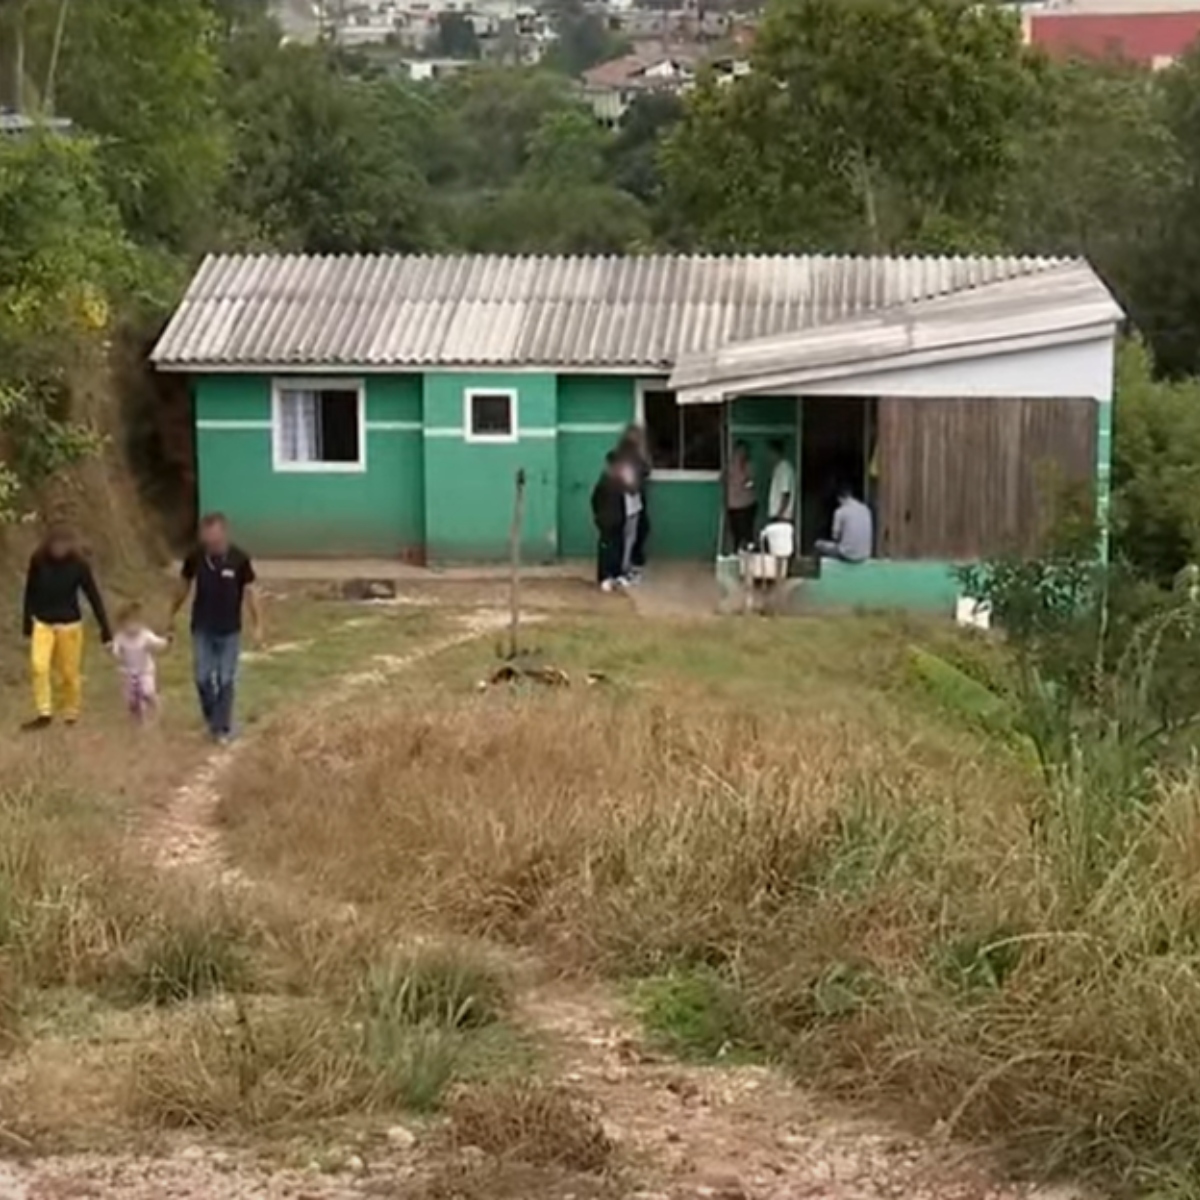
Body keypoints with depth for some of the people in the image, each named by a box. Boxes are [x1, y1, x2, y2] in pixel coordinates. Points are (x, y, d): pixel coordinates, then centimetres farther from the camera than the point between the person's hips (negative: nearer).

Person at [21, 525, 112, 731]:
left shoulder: (78, 564, -11)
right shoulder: (38, 561, -7)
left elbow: (93, 596, -6)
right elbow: (30, 592, 6)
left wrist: (105, 628, -7)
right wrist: (27, 622, 13)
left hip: (69, 623, -1)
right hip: (42, 622, 1)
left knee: (70, 672, 3)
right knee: (38, 666, -14)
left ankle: (71, 717, 18)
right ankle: (44, 714, -6)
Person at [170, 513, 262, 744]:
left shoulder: (239, 560, -16)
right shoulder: (195, 558, -10)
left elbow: (249, 592, -7)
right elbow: (184, 585, 5)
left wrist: (257, 625, -6)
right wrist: (173, 614, 14)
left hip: (229, 631, -2)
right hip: (202, 629, 2)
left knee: (226, 681, 4)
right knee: (203, 678, 4)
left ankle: (223, 727, 16)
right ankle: (212, 719, 27)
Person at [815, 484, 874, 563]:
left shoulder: (841, 512, -11)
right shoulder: (865, 509, 7)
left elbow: (836, 537, -6)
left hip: (847, 556, -6)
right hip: (864, 557, 6)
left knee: (819, 544, 18)